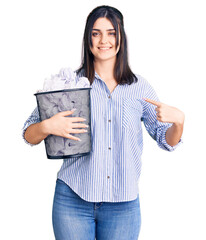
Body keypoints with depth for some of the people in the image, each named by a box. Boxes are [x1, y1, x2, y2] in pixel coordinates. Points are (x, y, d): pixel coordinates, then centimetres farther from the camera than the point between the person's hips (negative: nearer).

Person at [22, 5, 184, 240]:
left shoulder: (139, 87, 3)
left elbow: (167, 141, 8)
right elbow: (29, 135, 1)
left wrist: (178, 120, -13)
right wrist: (47, 127, -21)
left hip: (123, 204, 1)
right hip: (73, 200, -1)